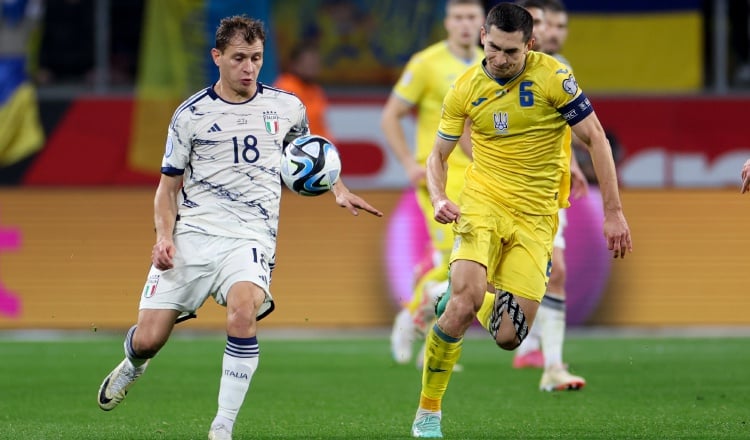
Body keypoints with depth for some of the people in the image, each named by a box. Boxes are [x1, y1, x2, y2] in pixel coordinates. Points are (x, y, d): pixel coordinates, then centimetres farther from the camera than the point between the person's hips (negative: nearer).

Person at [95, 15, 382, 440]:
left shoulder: (285, 107, 9)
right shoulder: (192, 114, 4)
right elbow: (169, 186, 10)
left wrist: (339, 190, 14)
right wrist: (165, 236, -6)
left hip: (250, 238, 0)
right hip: (192, 234, 0)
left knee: (243, 311, -32)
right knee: (148, 338, -4)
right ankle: (133, 366, 37)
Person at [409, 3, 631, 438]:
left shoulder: (553, 77, -9)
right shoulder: (465, 88, -1)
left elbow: (596, 139, -4)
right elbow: (439, 155, 11)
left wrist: (614, 212, -7)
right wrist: (439, 198, -11)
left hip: (536, 217, 0)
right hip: (482, 202, 0)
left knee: (508, 337, -7)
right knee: (464, 303, -26)